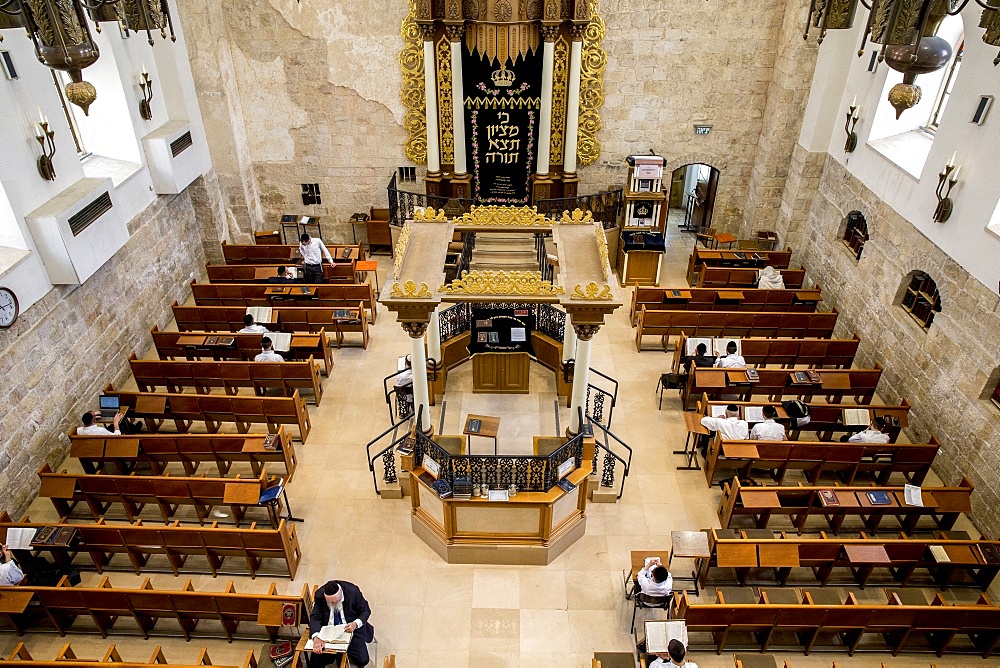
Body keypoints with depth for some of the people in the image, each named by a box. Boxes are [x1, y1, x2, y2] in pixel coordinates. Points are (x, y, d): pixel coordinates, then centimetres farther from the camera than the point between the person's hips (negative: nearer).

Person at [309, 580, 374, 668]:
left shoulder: (353, 591, -20)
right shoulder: (319, 595, -17)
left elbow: (365, 611, -8)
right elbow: (315, 618, -17)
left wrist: (356, 624, -28)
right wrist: (316, 637, -36)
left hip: (350, 628, -1)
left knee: (362, 660, -14)